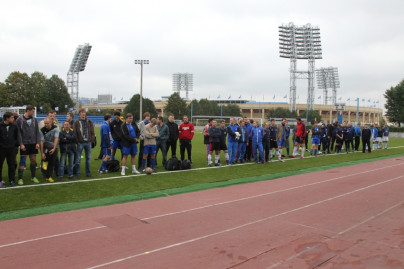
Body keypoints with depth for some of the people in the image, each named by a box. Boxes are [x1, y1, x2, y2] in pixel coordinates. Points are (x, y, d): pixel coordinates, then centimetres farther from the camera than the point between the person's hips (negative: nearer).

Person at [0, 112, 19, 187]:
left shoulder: (14, 126, 2)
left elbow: (16, 137, 10)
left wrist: (15, 144, 4)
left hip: (11, 149, 2)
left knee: (12, 165, 7)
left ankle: (11, 180, 17)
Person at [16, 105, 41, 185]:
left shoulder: (34, 119, 7)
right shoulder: (19, 119, -4)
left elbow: (37, 132, 8)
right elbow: (18, 133, -5)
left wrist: (38, 142, -1)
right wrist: (21, 144, -11)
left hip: (33, 143, 4)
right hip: (24, 144, -4)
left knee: (33, 160, 8)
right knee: (22, 161, -2)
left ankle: (33, 177, 20)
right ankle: (20, 178, 5)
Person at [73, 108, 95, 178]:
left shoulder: (89, 121, 7)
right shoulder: (76, 122, -2)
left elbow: (92, 131, 8)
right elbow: (74, 133, -3)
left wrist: (92, 139, -1)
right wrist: (76, 141, -11)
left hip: (88, 142, 3)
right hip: (80, 142, -3)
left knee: (88, 158, 9)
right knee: (78, 158, 1)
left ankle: (88, 172, 19)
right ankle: (77, 173, 10)